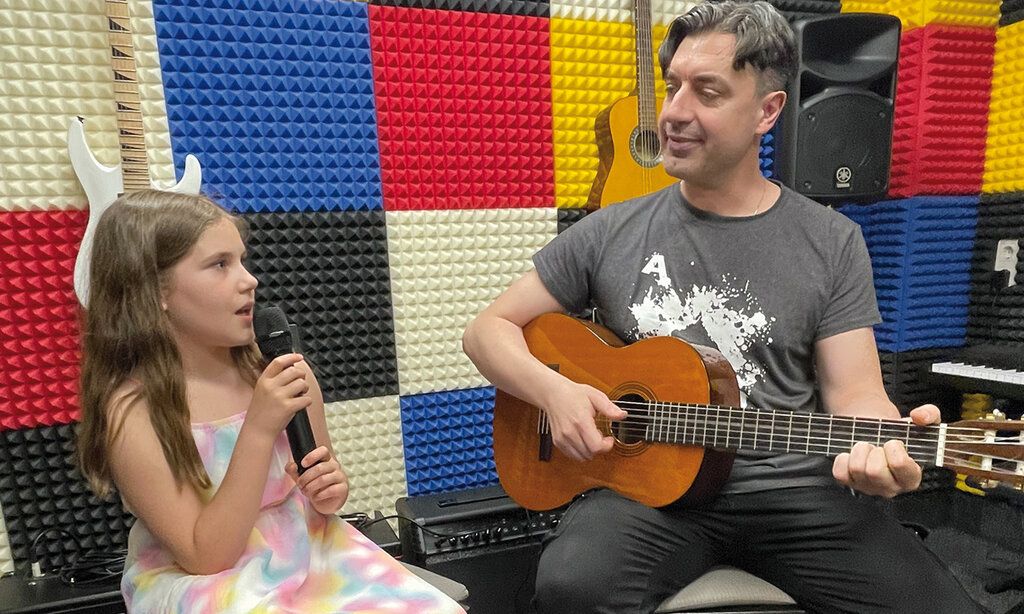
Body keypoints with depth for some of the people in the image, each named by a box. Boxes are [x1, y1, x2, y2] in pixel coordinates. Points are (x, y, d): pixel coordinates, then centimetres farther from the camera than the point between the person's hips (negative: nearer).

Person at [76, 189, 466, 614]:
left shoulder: (280, 369, -7)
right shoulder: (133, 409, -16)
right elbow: (206, 557, -17)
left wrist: (331, 493, -13)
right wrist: (260, 428, -26)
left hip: (309, 553, 3)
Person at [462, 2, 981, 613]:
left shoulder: (831, 242, 3)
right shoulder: (610, 234, 1)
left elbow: (854, 391, 1)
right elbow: (489, 329, 5)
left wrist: (887, 445, -22)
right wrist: (554, 390, -14)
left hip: (793, 490, 2)